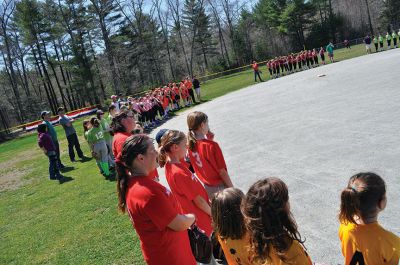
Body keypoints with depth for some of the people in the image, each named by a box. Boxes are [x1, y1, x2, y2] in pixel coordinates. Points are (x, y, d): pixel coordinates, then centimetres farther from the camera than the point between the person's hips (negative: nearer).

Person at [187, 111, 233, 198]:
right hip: (219, 186, -6)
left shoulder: (190, 145, -8)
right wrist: (232, 189, -8)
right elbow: (222, 172, -20)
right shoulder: (212, 145, -26)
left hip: (207, 187, 6)